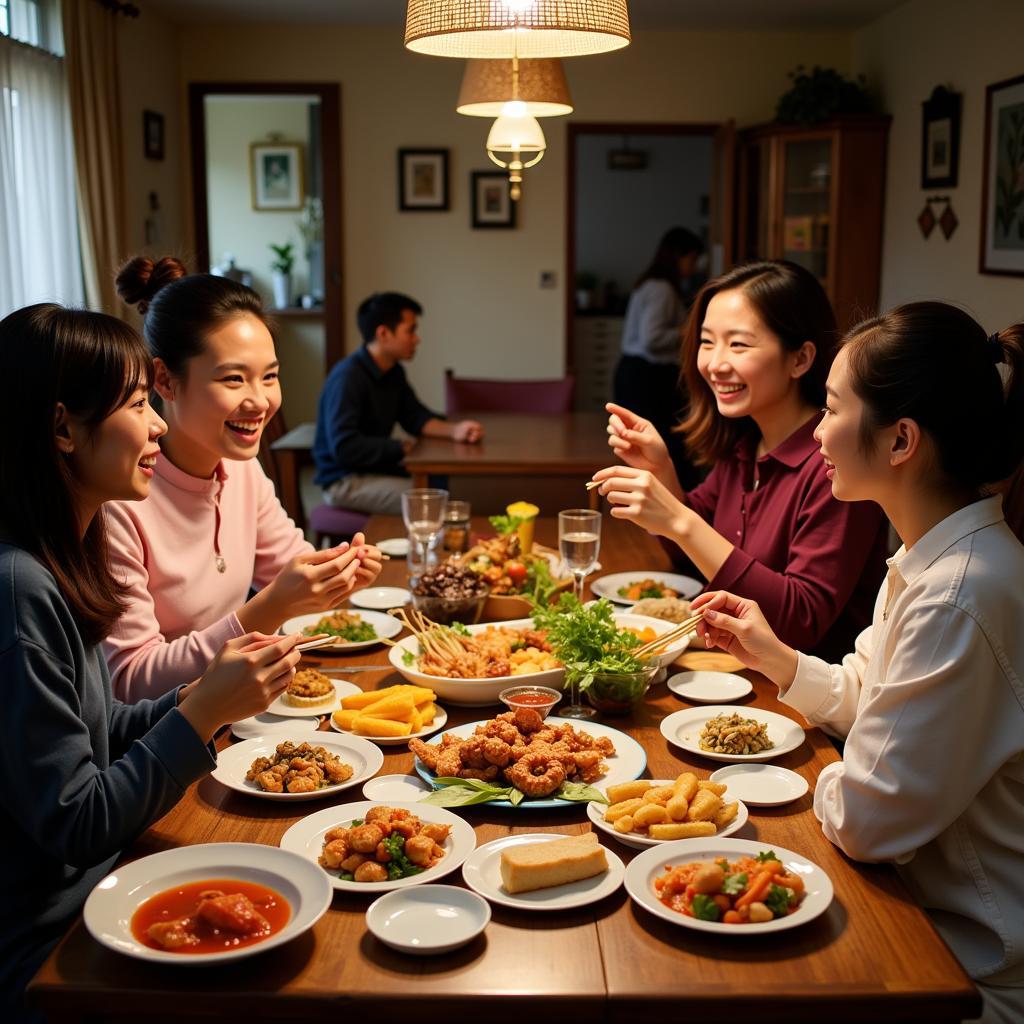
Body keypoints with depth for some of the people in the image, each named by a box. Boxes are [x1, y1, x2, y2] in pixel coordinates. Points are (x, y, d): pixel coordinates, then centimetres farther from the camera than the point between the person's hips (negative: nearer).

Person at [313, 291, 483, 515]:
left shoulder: (394, 372, 6)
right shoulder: (347, 377, -21)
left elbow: (416, 417, 13)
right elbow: (344, 446, -28)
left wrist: (454, 430, -8)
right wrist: (401, 448, -17)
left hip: (378, 468, 9)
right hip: (345, 481, -9)